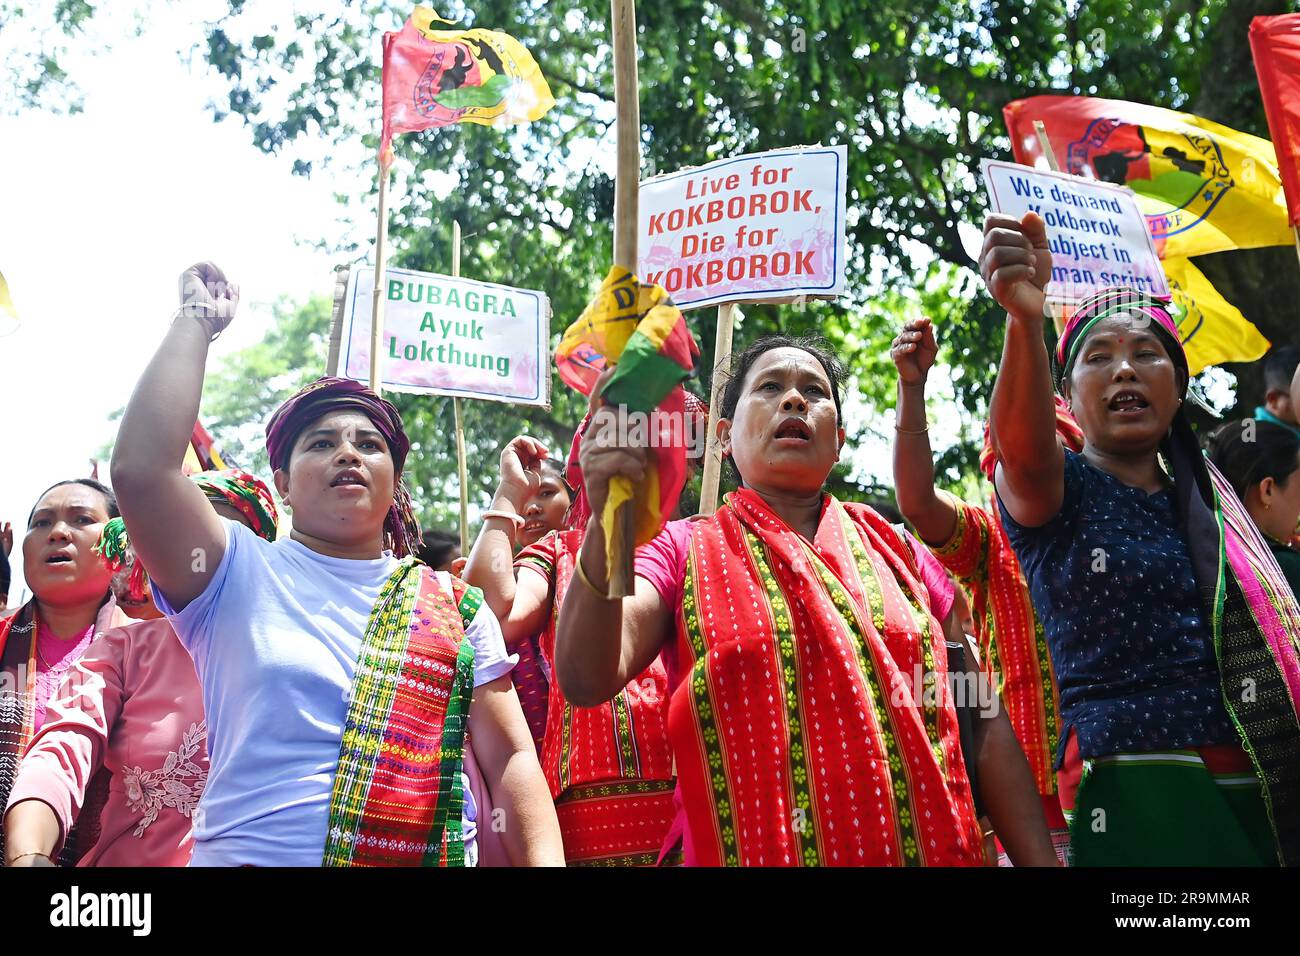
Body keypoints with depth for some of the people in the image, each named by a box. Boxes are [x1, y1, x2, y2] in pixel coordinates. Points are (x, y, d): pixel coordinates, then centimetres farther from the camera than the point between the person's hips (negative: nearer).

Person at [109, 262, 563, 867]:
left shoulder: (456, 605, 14)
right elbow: (141, 467, -7)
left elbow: (511, 759, 9)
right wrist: (197, 319, 4)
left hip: (434, 853, 4)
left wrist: (543, 860, -7)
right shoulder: (241, 578, 7)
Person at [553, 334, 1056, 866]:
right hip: (755, 850, -2)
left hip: (925, 848, 3)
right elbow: (586, 679, -18)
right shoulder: (683, 552, 0)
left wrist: (1040, 859, -4)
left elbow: (985, 726, 5)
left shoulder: (892, 548, 7)